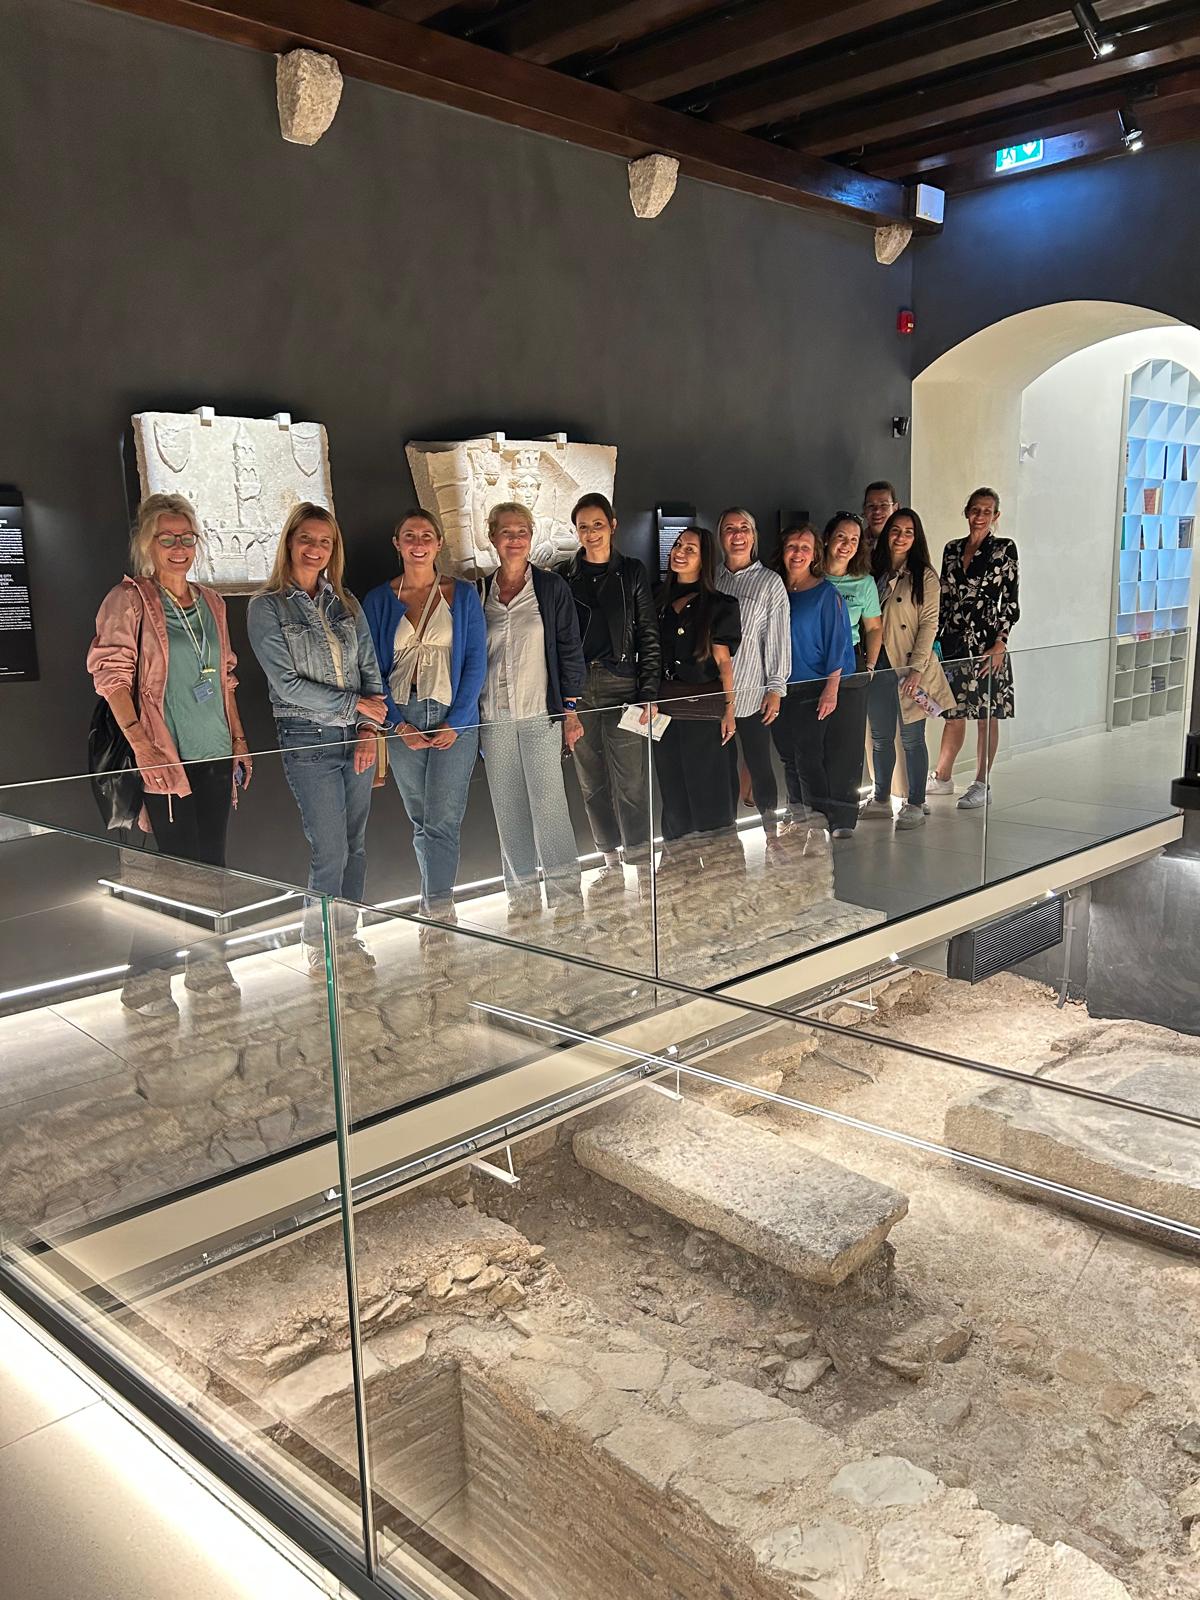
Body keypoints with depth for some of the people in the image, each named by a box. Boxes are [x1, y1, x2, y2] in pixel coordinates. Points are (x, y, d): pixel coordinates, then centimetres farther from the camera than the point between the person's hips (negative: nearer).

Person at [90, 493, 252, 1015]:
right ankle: (144, 978, 10)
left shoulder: (210, 601, 13)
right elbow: (111, 675, -13)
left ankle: (206, 965, 25)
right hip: (166, 757, -6)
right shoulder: (129, 600, -6)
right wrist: (142, 746, -20)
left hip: (215, 754, 6)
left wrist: (238, 738, 15)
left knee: (211, 862, 11)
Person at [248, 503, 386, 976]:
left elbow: (370, 668, 9)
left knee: (355, 847, 10)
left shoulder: (346, 604, 10)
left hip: (356, 738, 5)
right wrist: (355, 704, -10)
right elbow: (287, 683, -11)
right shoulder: (266, 607, -5)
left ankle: (347, 938, 24)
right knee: (330, 853, -4)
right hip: (308, 741, -5)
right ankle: (320, 949, 14)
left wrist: (369, 729, -4)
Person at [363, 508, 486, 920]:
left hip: (453, 719, -2)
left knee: (442, 821, -8)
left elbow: (476, 661, 0)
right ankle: (435, 905, 20)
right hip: (401, 721, 2)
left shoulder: (462, 595, 4)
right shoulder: (378, 600, 7)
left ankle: (438, 909, -2)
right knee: (420, 820, 9)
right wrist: (398, 724, -7)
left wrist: (456, 723, -9)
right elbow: (372, 669, 5)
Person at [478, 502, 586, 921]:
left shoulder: (552, 587, 2)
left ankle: (565, 890, 0)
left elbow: (569, 650, 1)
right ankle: (523, 894, 15)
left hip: (541, 714, -3)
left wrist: (571, 710, -5)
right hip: (493, 718, 3)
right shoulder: (479, 592, 9)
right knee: (508, 808, 6)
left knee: (549, 802, -8)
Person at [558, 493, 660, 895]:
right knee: (592, 783, 6)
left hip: (621, 684, -2)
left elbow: (649, 636, 2)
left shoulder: (632, 572, 5)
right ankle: (611, 864, 16)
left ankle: (639, 860, 3)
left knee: (630, 780, -7)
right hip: (577, 690, 3)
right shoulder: (564, 576, 10)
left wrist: (649, 692, -6)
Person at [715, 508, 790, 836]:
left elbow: (778, 639, -4)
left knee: (759, 763, 1)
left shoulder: (770, 582, -1)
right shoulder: (712, 579, 8)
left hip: (752, 694, -3)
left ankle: (771, 829, 14)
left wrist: (776, 688, -8)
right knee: (723, 763, 10)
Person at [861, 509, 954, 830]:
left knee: (912, 737, 0)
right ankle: (881, 800, 24)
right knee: (880, 737, 12)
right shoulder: (874, 572, 10)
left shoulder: (924, 577, -3)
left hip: (909, 666, -4)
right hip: (878, 665, 5)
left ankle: (915, 805, 8)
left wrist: (917, 668, -16)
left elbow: (929, 624, -8)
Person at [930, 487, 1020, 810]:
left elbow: (1011, 601, -6)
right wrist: (935, 638, 9)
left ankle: (982, 786, 9)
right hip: (954, 641, 4)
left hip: (987, 643, -4)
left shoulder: (1004, 550, -3)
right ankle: (942, 778, 24)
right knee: (954, 712, 13)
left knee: (987, 715, 2)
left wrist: (1000, 644, -12)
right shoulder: (952, 549, 10)